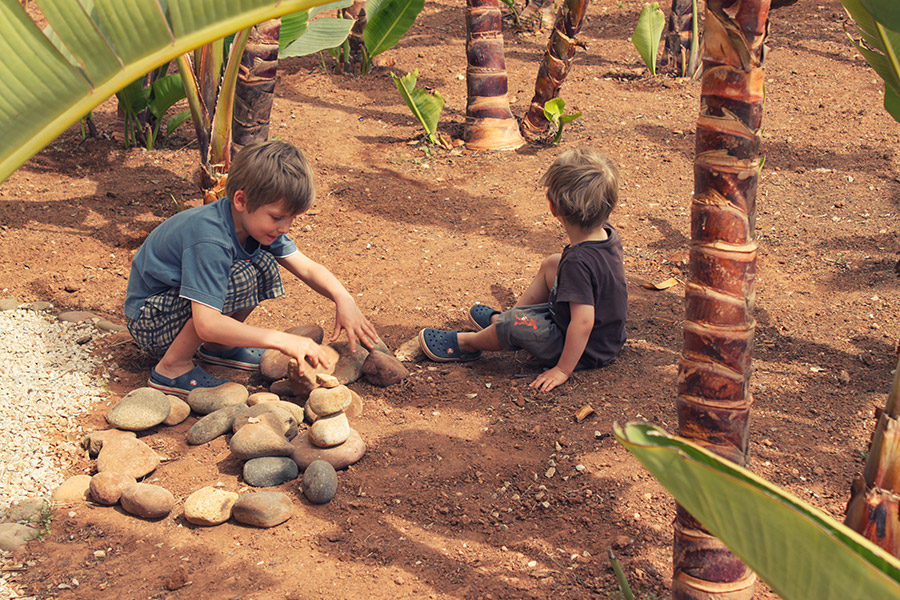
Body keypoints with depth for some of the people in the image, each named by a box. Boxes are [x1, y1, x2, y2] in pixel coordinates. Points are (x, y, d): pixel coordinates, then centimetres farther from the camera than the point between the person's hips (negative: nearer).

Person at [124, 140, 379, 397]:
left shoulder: (256, 220, -8)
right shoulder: (208, 240, -34)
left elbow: (307, 268, -2)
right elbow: (206, 325, -40)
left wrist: (343, 299, -22)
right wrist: (283, 341, -43)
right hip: (148, 323, -8)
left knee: (264, 265, -8)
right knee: (240, 278, -29)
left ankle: (216, 347, 8)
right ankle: (173, 366, -16)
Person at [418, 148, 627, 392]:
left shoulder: (578, 262, -35)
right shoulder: (610, 235, -8)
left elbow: (583, 322, -37)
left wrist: (563, 369, -29)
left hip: (586, 352, -10)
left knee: (516, 322, -21)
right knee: (550, 264, 18)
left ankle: (467, 342, 12)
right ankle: (499, 320, 30)